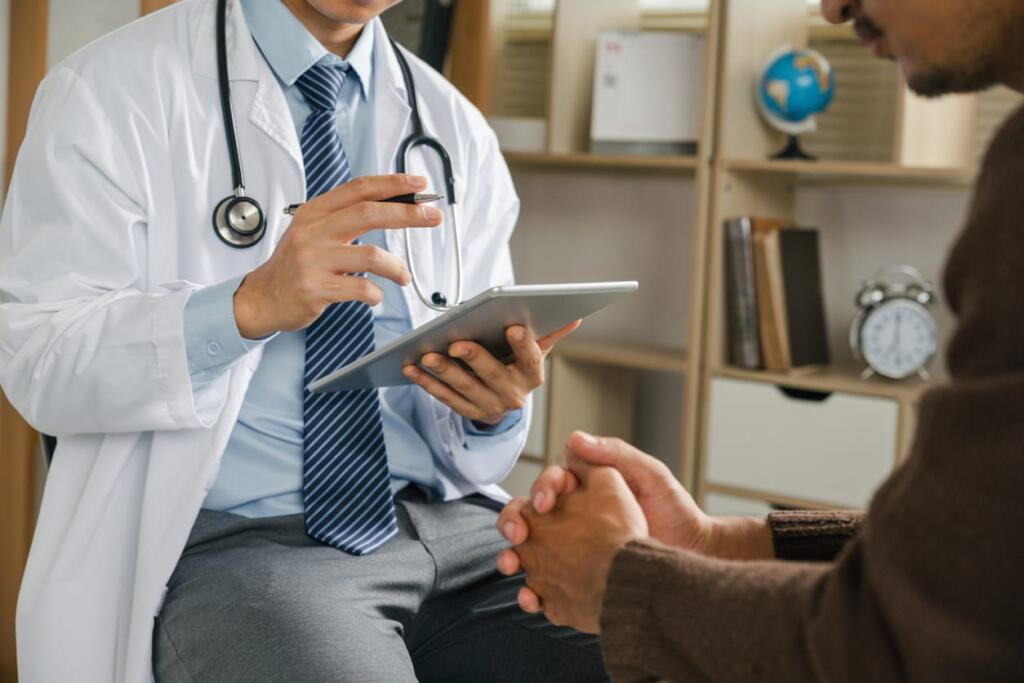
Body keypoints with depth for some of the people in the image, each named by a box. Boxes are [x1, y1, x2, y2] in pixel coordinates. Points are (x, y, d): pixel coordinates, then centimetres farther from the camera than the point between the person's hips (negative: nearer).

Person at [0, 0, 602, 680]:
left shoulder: (458, 130, 10)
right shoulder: (114, 89, -2)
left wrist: (496, 406, -15)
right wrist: (253, 305, -26)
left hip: (451, 522, 5)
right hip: (228, 540, -4)